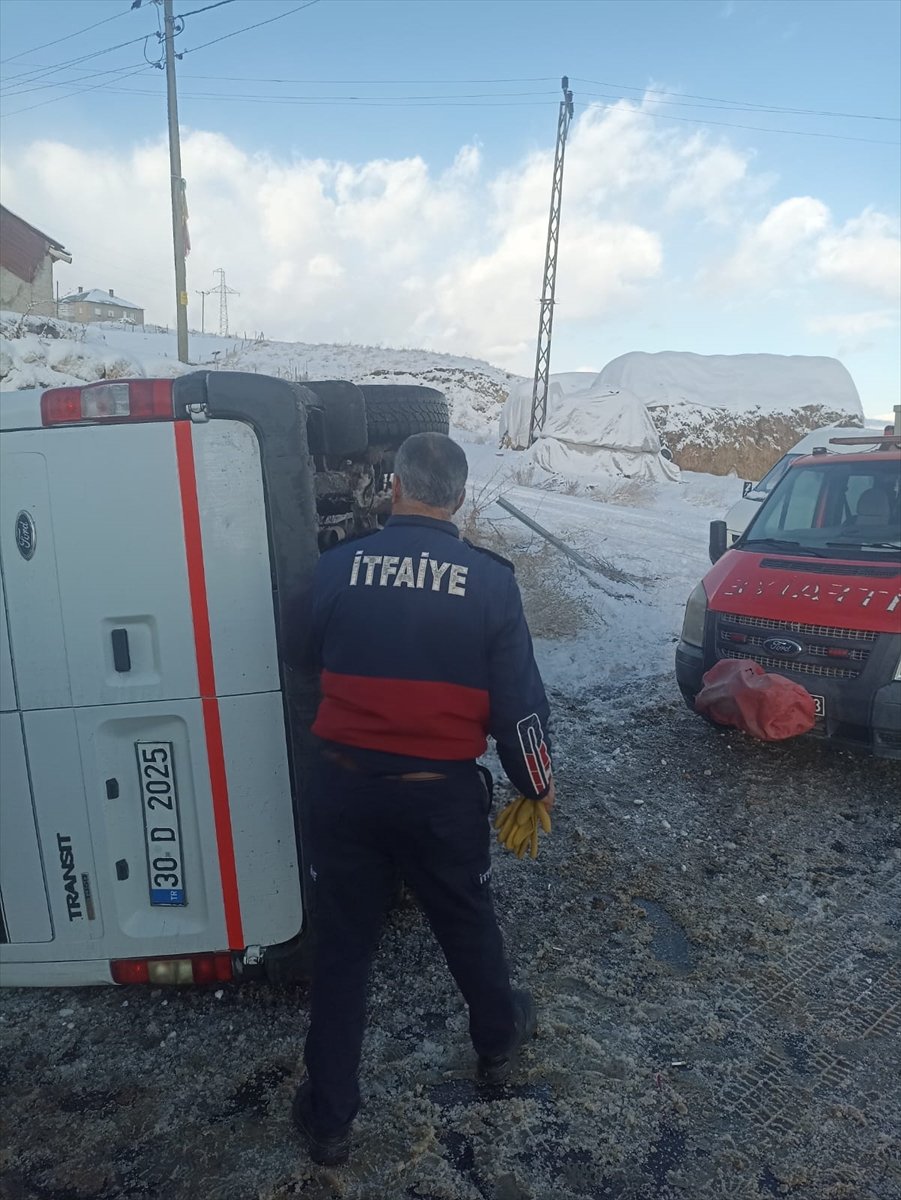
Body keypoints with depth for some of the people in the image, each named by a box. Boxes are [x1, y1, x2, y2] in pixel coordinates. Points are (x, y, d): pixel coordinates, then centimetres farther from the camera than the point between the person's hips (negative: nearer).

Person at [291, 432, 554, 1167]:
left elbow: (313, 661, 9)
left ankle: (329, 1119, 30)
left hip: (346, 787, 1)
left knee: (342, 947, 16)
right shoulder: (489, 579, -11)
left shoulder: (338, 567, -7)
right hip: (442, 793, 0)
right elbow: (518, 699, -8)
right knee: (469, 926, 23)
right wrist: (538, 783, 7)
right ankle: (497, 1045, 49)